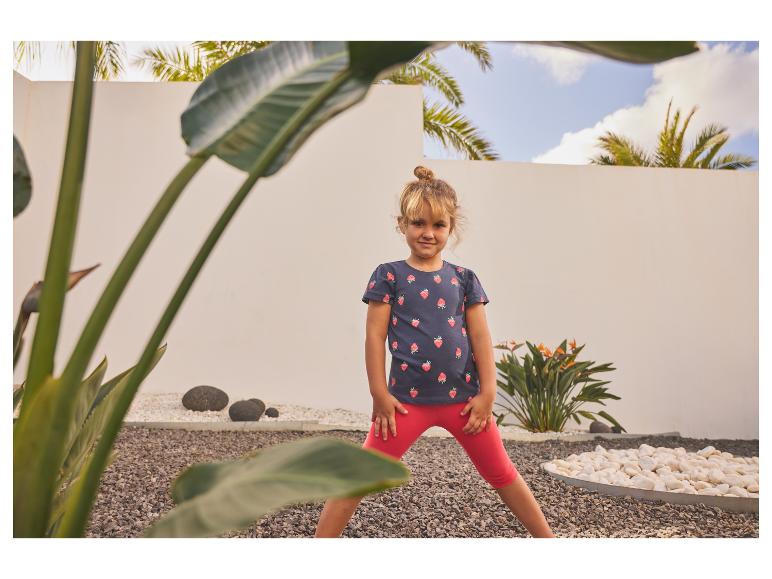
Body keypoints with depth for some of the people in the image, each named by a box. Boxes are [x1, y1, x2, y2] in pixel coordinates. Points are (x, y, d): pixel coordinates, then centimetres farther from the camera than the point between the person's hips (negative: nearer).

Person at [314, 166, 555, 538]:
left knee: (502, 474, 16)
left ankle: (546, 537, 34)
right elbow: (375, 338, -3)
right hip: (408, 398, -2)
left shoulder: (464, 279, 6)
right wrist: (380, 395, -7)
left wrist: (487, 393, -1)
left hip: (463, 396, 3)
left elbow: (481, 338, 5)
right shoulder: (389, 276, -1)